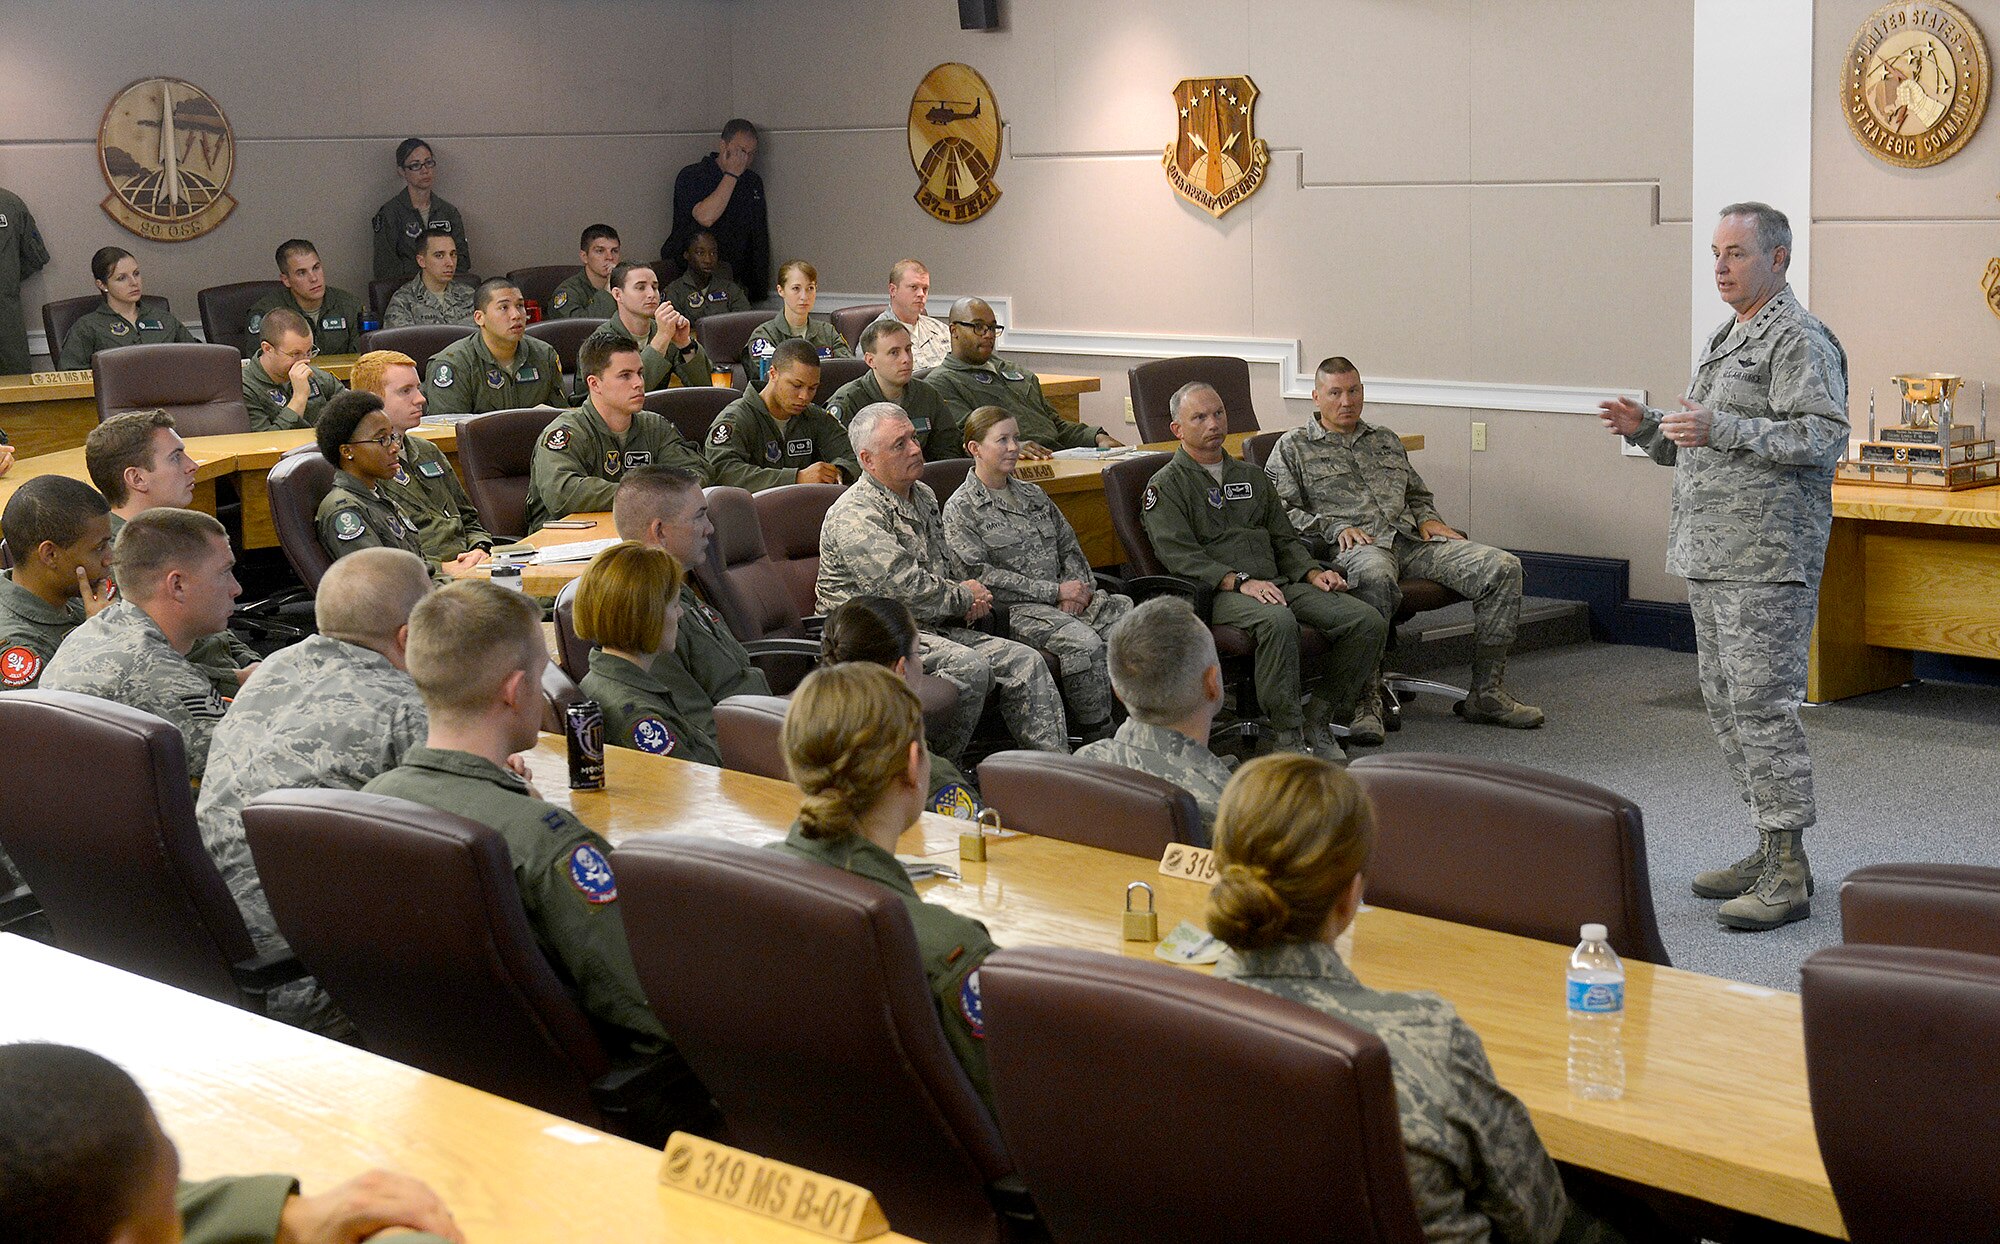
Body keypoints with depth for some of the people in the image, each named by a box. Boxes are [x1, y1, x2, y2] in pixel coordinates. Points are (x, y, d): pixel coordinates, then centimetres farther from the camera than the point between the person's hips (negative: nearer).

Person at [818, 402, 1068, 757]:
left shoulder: (923, 496, 16)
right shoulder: (854, 517, -15)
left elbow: (950, 562, 29)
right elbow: (908, 589, -23)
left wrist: (973, 594, 7)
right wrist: (963, 598, -7)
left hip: (935, 628, 9)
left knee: (1025, 662, -7)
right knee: (969, 666, -32)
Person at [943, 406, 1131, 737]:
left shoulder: (1034, 496, 22)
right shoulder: (961, 510, -1)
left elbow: (1069, 547, 22)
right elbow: (980, 574, -11)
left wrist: (1077, 587, -2)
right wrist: (1054, 591, -13)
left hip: (1063, 598, 7)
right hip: (1015, 609, -7)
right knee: (1085, 642, -33)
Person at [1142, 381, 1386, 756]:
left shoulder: (1251, 476, 27)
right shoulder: (1165, 488, 6)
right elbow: (1181, 557, -8)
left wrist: (1313, 573, 3)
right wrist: (1240, 581, -21)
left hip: (1278, 583, 6)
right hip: (1217, 595, -6)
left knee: (1369, 623, -14)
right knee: (1278, 620, -40)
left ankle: (1319, 720, -3)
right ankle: (1287, 735, -28)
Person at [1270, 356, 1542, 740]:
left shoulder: (1386, 441, 29)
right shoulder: (1293, 446, 12)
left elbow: (1417, 495, 34)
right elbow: (1280, 511, 1)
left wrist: (1427, 519, 11)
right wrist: (1334, 528, -12)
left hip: (1411, 539, 6)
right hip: (1356, 546, -6)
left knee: (1503, 567, -15)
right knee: (1375, 577, -45)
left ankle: (1485, 693, -12)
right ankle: (1368, 700, -39)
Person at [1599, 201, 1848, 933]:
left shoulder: (1799, 340, -10)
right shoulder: (1727, 338, 20)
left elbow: (1824, 438, -21)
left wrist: (1724, 429, -27)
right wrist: (1647, 430, 9)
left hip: (1767, 561, -10)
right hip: (1711, 557, 10)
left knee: (1762, 707, -11)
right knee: (1725, 704, 13)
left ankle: (1788, 875, -6)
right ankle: (1770, 850, 21)